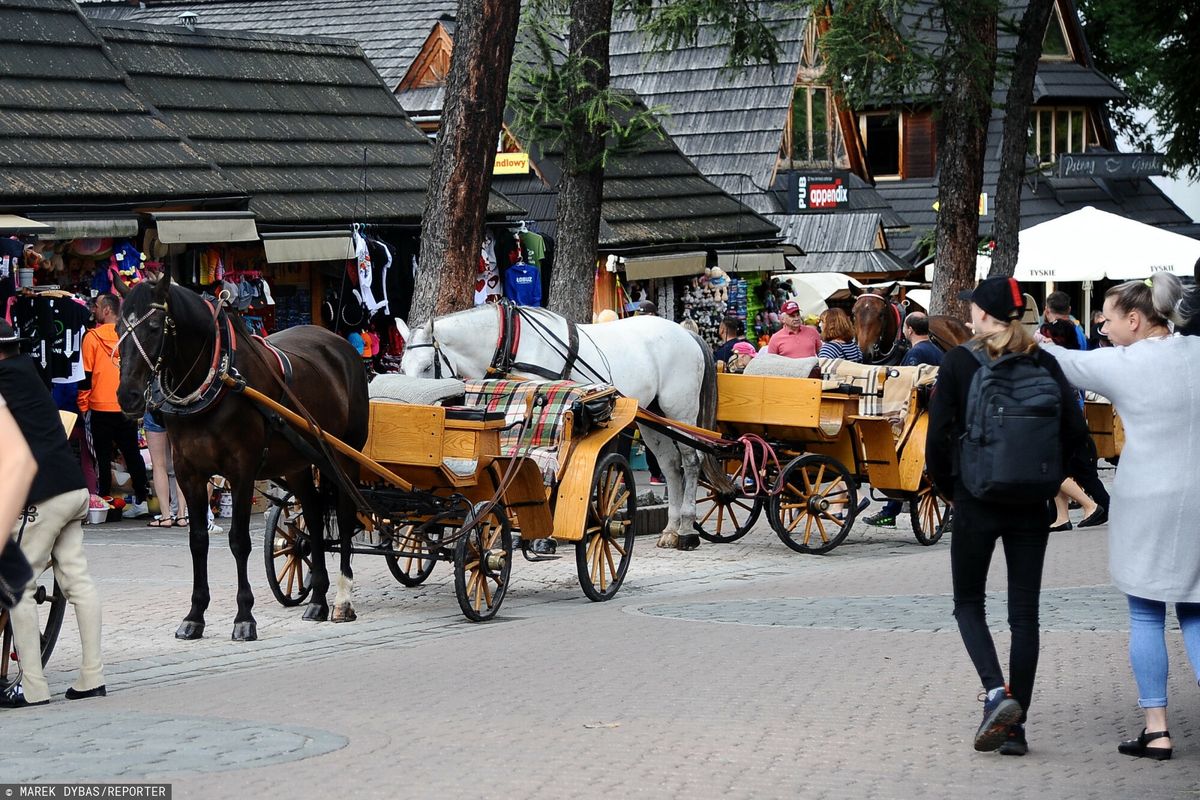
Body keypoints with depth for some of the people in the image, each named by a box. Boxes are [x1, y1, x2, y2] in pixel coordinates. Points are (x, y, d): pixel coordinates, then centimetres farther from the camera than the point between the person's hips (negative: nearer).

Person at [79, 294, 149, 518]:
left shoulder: (92, 337, -8)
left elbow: (86, 375, -7)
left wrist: (83, 406, 2)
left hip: (101, 407, -4)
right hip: (128, 407, 4)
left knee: (103, 456, 5)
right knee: (132, 454, 10)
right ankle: (141, 500, 8)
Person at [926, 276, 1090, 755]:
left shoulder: (960, 362, -6)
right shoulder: (1043, 363, 1)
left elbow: (938, 433, -9)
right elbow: (1076, 431, -3)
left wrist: (947, 488, 5)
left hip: (976, 501, -2)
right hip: (1032, 508, 3)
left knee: (968, 603, 12)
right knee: (1024, 612, 8)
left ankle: (996, 692, -11)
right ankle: (1016, 725, 8)